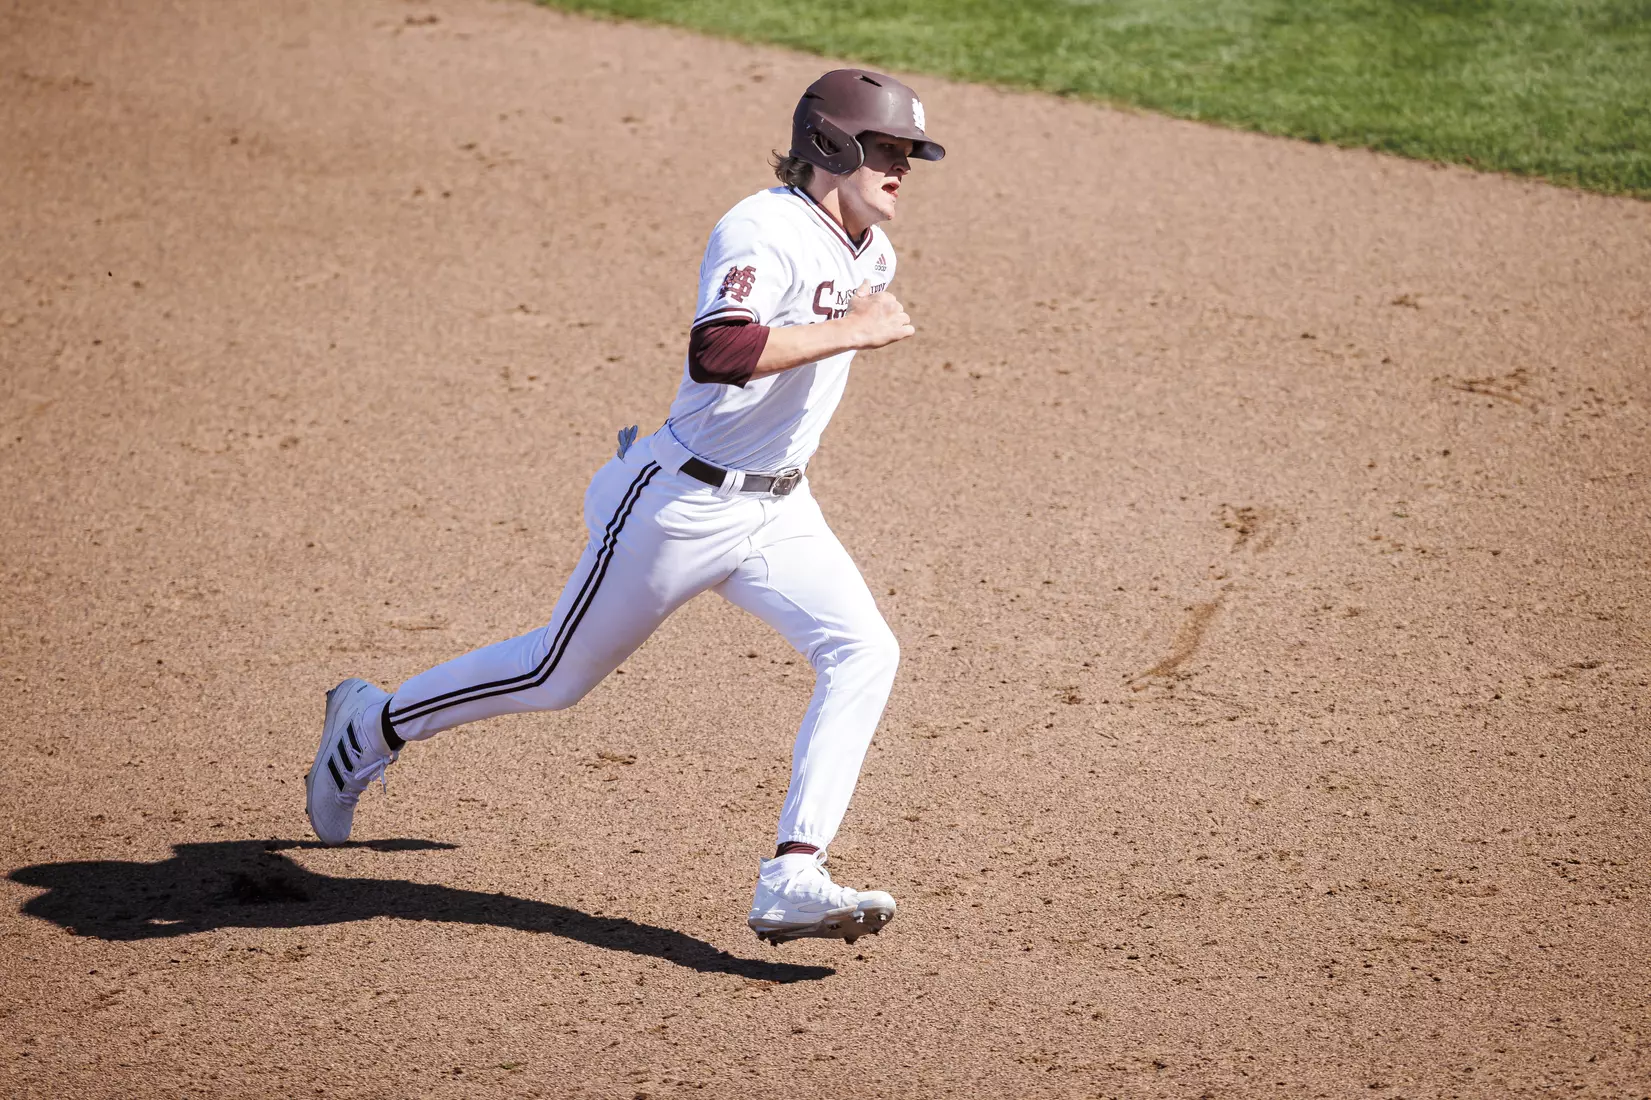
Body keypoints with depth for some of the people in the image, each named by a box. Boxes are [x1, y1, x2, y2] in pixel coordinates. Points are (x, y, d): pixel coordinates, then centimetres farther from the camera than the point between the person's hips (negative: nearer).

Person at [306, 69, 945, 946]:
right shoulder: (762, 231, -21)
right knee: (560, 675, 7)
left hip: (778, 511, 7)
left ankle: (791, 882, -18)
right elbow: (719, 352, -39)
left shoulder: (873, 253, 6)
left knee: (864, 653, -14)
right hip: (683, 504, -7)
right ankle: (371, 725, 31)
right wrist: (852, 331, -33)